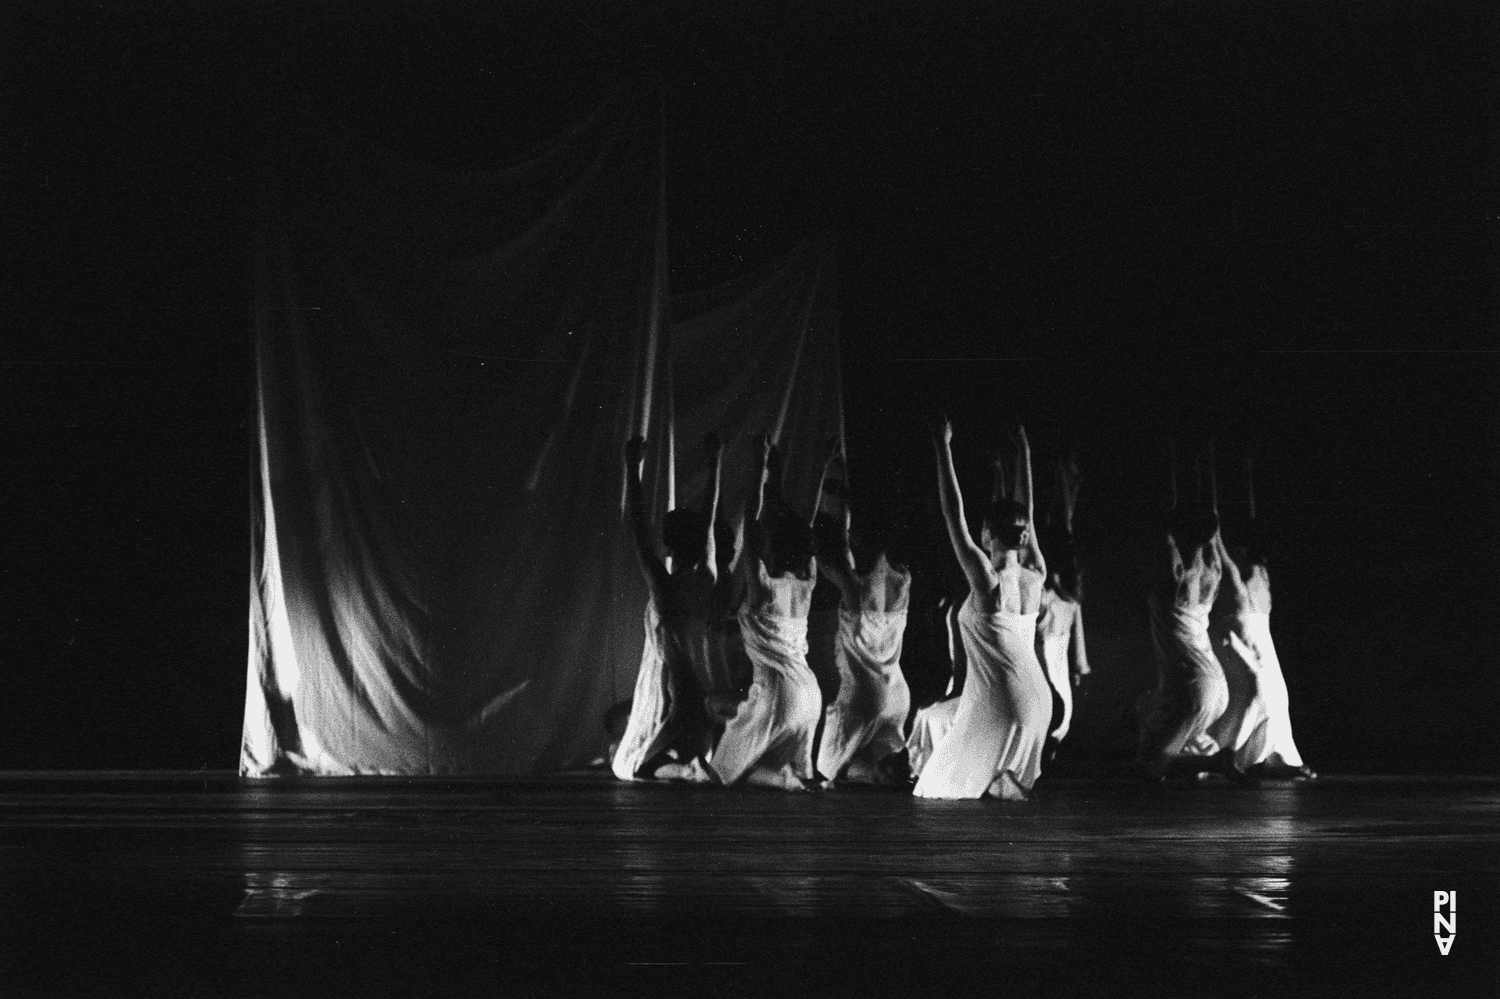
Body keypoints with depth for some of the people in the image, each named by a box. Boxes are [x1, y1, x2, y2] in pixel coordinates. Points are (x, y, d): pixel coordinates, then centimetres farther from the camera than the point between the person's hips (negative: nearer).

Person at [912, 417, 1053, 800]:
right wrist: (1023, 455, 20)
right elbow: (1026, 518, 13)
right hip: (1037, 701, 7)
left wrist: (943, 448, -12)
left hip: (997, 708, -7)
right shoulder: (1035, 578, 0)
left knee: (942, 787, 4)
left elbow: (953, 515, -15)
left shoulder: (987, 581, -16)